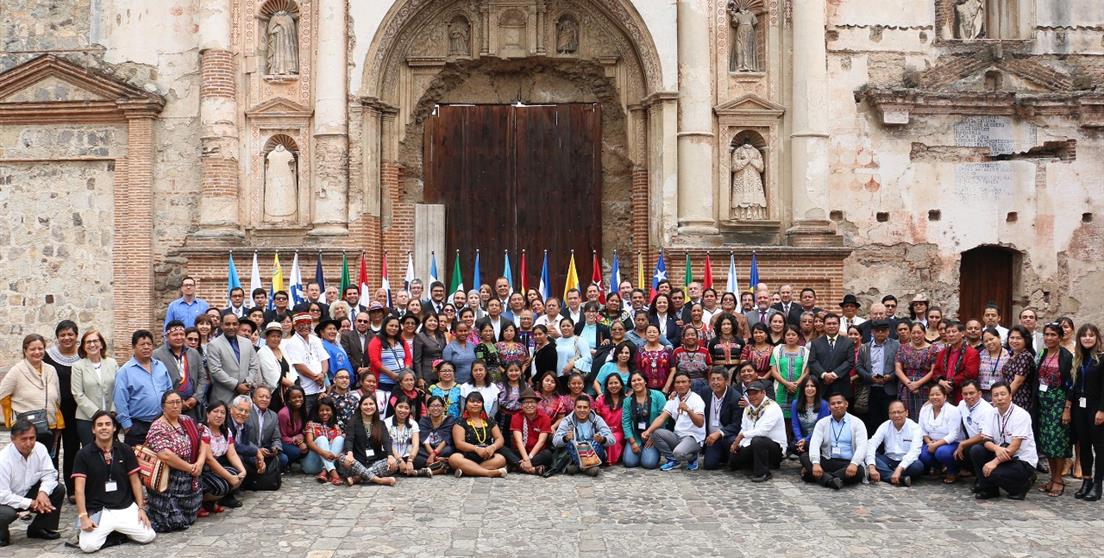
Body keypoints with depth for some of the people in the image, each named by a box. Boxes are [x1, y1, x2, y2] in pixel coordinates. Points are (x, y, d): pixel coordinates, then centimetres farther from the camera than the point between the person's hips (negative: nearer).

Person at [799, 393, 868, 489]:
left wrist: (854, 464, -31)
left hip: (848, 463, -2)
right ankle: (830, 480, -43)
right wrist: (815, 463, -26)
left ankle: (823, 477, -34)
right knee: (804, 456, -23)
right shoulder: (822, 423, 9)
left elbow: (861, 447, -10)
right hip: (827, 462, 2)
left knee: (859, 470, -35)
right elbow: (814, 444, -6)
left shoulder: (857, 423, 3)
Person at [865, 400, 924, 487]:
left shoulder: (914, 427, -11)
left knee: (918, 466, -34)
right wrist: (871, 467, -33)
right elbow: (871, 445, -16)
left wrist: (899, 469, -39)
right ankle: (901, 479, -37)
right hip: (889, 461, 3)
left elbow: (914, 451, -24)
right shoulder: (885, 426, -3)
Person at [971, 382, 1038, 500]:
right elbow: (986, 440, -3)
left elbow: (1014, 446, -24)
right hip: (1002, 455, 6)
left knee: (992, 472, -29)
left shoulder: (1021, 415, -18)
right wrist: (996, 448, -26)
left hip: (1023, 462, -6)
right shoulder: (992, 414, 1)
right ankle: (988, 489, -2)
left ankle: (1022, 485, 1)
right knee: (975, 450, -14)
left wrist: (995, 462, -30)